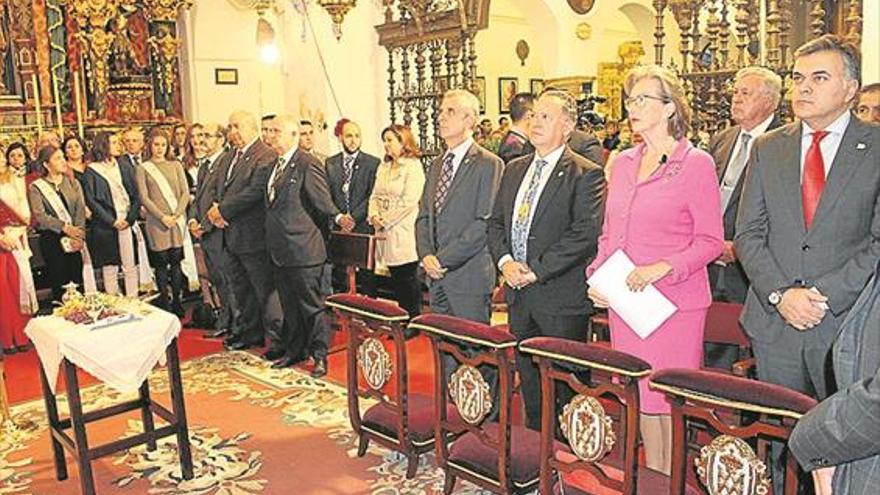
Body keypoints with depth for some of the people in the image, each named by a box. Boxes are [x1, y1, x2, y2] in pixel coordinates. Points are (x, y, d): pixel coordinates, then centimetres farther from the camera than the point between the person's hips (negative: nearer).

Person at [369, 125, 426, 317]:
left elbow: (408, 202, -14)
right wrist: (374, 216, -4)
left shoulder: (413, 166, -7)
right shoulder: (384, 167, 17)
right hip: (384, 232, 7)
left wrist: (385, 221, -11)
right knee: (396, 282, 11)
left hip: (403, 233, -7)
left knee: (408, 279, -1)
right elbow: (375, 196, 14)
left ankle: (414, 320, 9)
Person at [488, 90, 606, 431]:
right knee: (527, 376, 18)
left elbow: (586, 233, -18)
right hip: (518, 293, 7)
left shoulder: (586, 175, -8)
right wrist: (505, 261, -4)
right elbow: (496, 223, 14)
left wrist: (536, 269, -18)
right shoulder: (514, 170, 14)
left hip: (561, 299, -6)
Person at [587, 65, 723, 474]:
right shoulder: (623, 163, 11)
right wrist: (597, 276, 3)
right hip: (623, 301, 6)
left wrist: (661, 268, -20)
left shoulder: (696, 164, -6)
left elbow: (710, 241, -8)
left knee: (670, 400, 3)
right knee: (640, 396, 13)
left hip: (674, 302, -5)